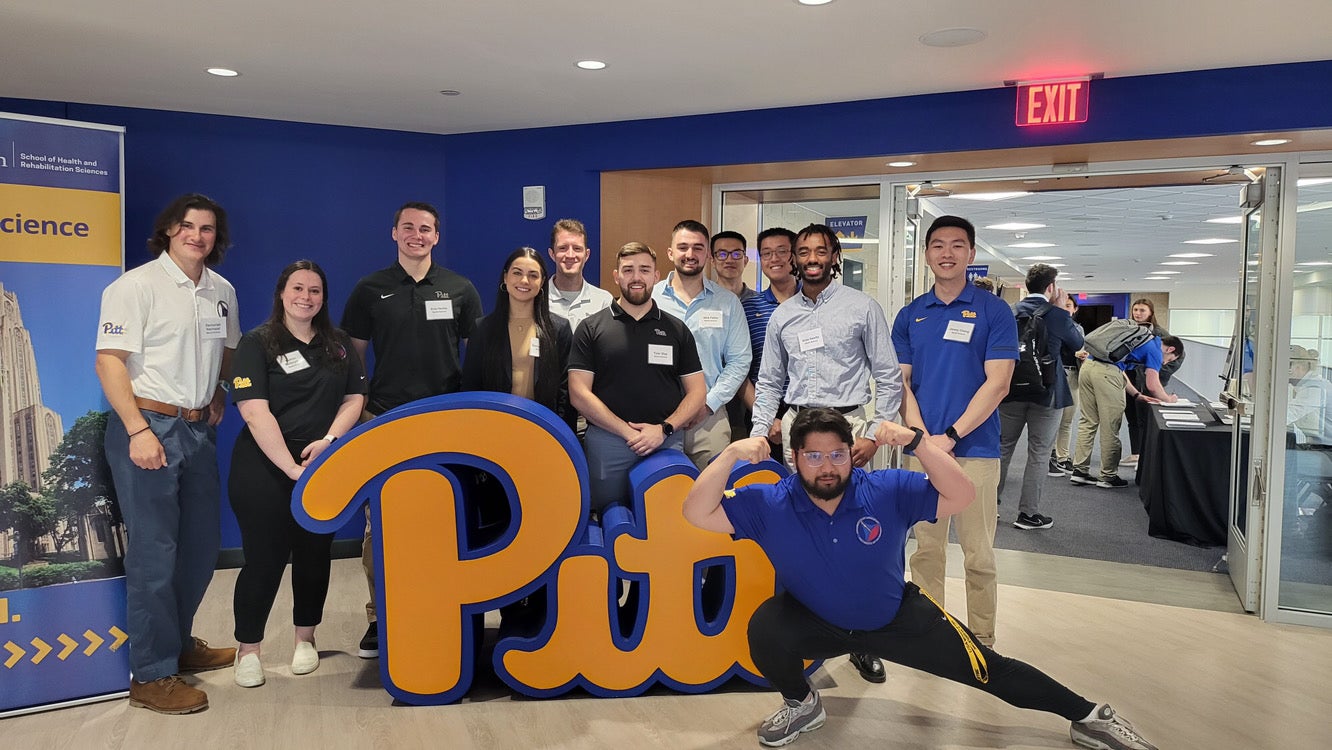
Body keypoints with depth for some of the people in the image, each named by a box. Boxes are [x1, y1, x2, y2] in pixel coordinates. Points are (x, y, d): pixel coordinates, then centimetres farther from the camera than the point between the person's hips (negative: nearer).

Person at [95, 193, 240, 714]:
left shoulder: (222, 291, 11)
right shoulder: (136, 286, -8)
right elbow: (109, 361, -14)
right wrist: (139, 430, -20)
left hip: (199, 429, 7)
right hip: (147, 427, -7)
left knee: (201, 544, 14)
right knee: (154, 552, -3)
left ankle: (179, 642, 33)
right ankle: (151, 675, 8)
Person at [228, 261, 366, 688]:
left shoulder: (338, 345, 10)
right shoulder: (257, 343, -4)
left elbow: (354, 399, 7)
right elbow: (255, 412, -13)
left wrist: (329, 439, -12)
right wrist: (291, 468, -19)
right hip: (265, 469, -4)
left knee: (314, 554, 11)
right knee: (265, 557, -1)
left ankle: (305, 638, 28)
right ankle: (247, 649, 15)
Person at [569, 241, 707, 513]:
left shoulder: (676, 329, 9)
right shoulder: (591, 328, 4)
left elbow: (697, 392, 7)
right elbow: (579, 393, -3)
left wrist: (664, 429, -9)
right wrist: (628, 432, -10)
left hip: (667, 442, 1)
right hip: (608, 442, -1)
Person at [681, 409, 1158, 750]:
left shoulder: (890, 491, -23)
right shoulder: (770, 505, -22)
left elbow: (960, 498, -29)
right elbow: (698, 513, -26)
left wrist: (916, 441, -42)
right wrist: (731, 454, -40)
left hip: (898, 617, 0)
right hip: (815, 621, 0)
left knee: (991, 672, 2)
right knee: (764, 628, -29)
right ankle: (802, 706, 3)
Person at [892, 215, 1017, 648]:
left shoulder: (994, 311, 0)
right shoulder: (910, 315, 10)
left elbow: (997, 383, -7)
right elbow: (900, 381, 7)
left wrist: (950, 436, -13)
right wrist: (920, 436, -8)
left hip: (974, 448, -3)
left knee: (978, 556, 3)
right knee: (926, 549, 10)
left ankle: (982, 641, 16)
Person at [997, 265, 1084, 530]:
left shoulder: (1012, 312, 0)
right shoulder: (1056, 315, -11)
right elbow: (1077, 344, 6)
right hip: (1047, 393, -4)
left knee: (1002, 447, 13)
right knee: (1039, 453, 4)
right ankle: (1028, 513, 7)